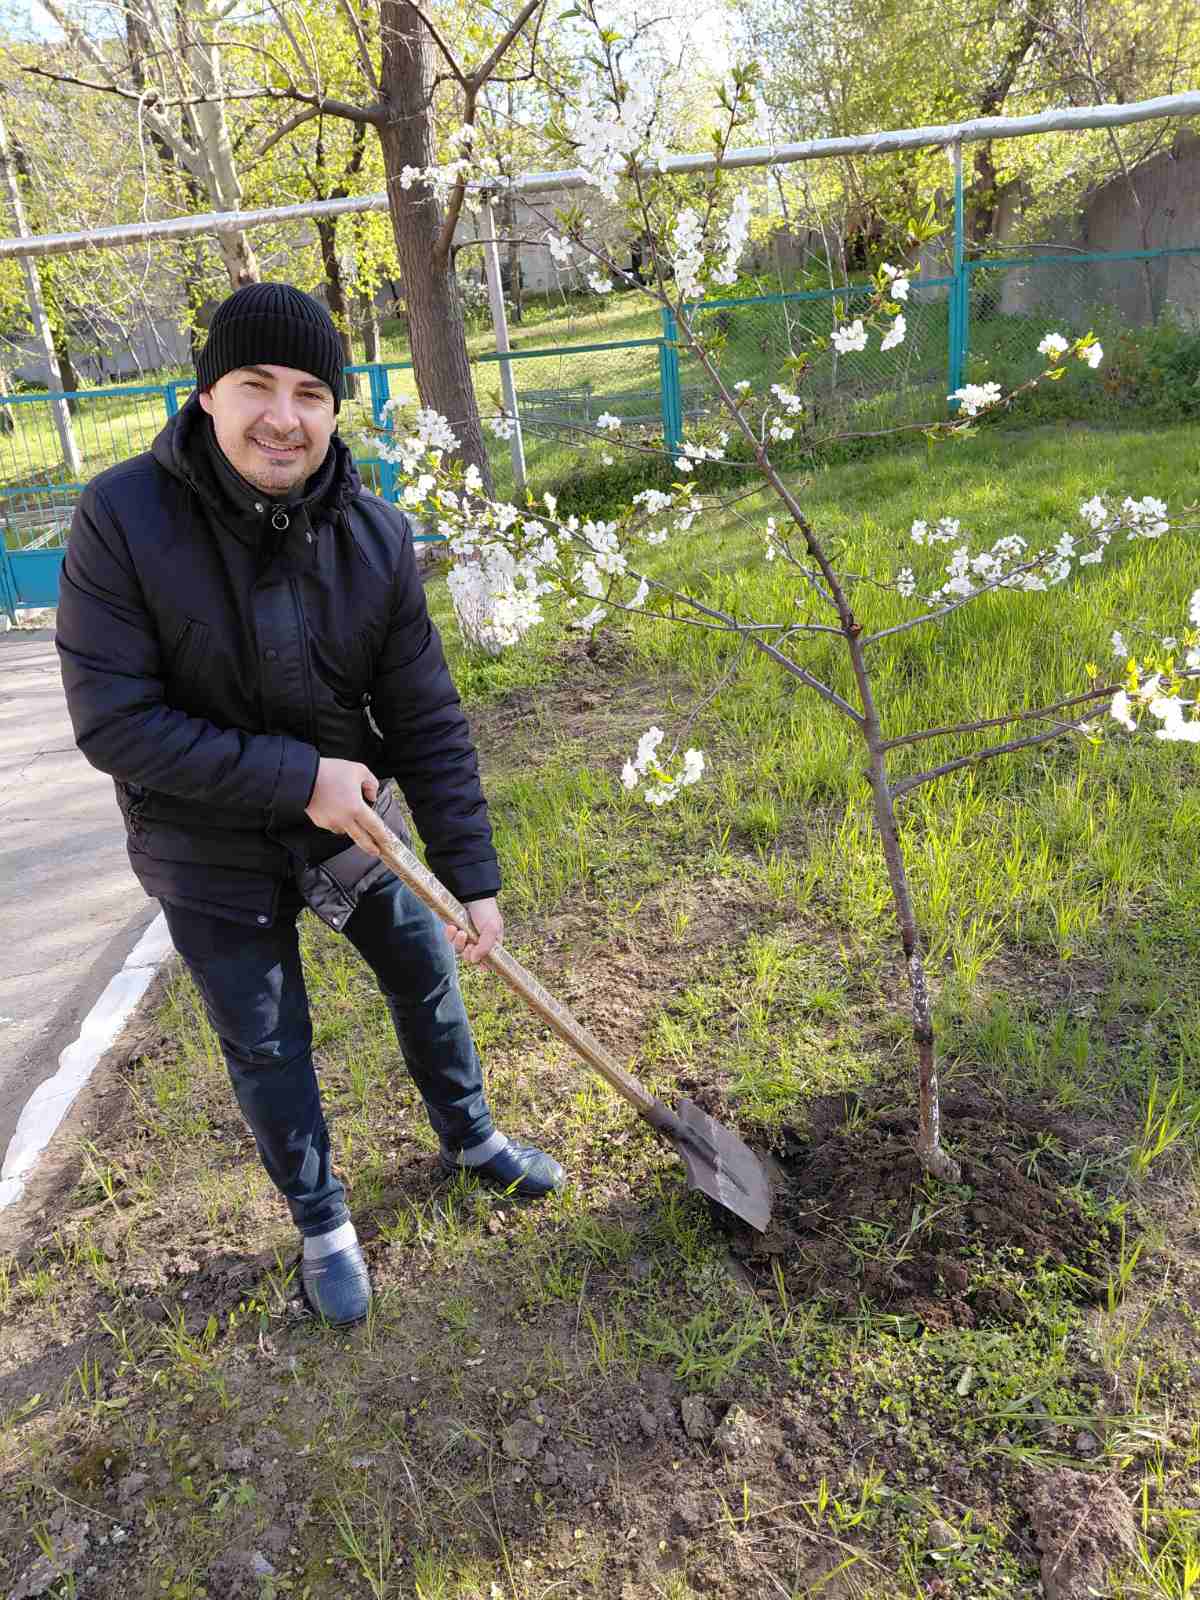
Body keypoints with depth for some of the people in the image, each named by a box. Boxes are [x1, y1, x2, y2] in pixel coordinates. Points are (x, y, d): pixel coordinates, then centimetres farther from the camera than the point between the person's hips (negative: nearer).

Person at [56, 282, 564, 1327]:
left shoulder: (377, 538, -14)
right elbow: (114, 720, -23)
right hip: (213, 853, -2)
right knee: (267, 1049, 13)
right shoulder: (123, 518, -22)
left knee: (427, 978, 19)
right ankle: (320, 1219, 40)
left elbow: (428, 724, -10)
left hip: (355, 817, 3)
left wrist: (473, 877, -11)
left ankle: (468, 1135, 49)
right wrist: (297, 776, -26)